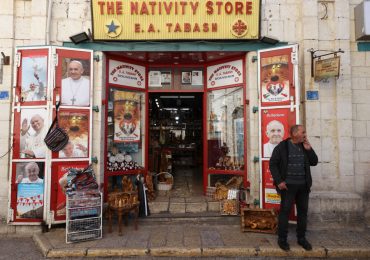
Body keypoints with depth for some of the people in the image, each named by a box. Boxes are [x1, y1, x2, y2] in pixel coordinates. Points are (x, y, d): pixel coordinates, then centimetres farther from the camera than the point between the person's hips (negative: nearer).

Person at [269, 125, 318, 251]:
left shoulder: (305, 146, 8)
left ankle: (301, 238, 27)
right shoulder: (282, 146, -8)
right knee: (285, 211, 0)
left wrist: (309, 149, -6)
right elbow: (273, 164, -8)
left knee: (303, 211, 12)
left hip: (303, 185, 5)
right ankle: (282, 239, 12)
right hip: (288, 185, -5)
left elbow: (314, 162, 8)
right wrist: (279, 181, -14)